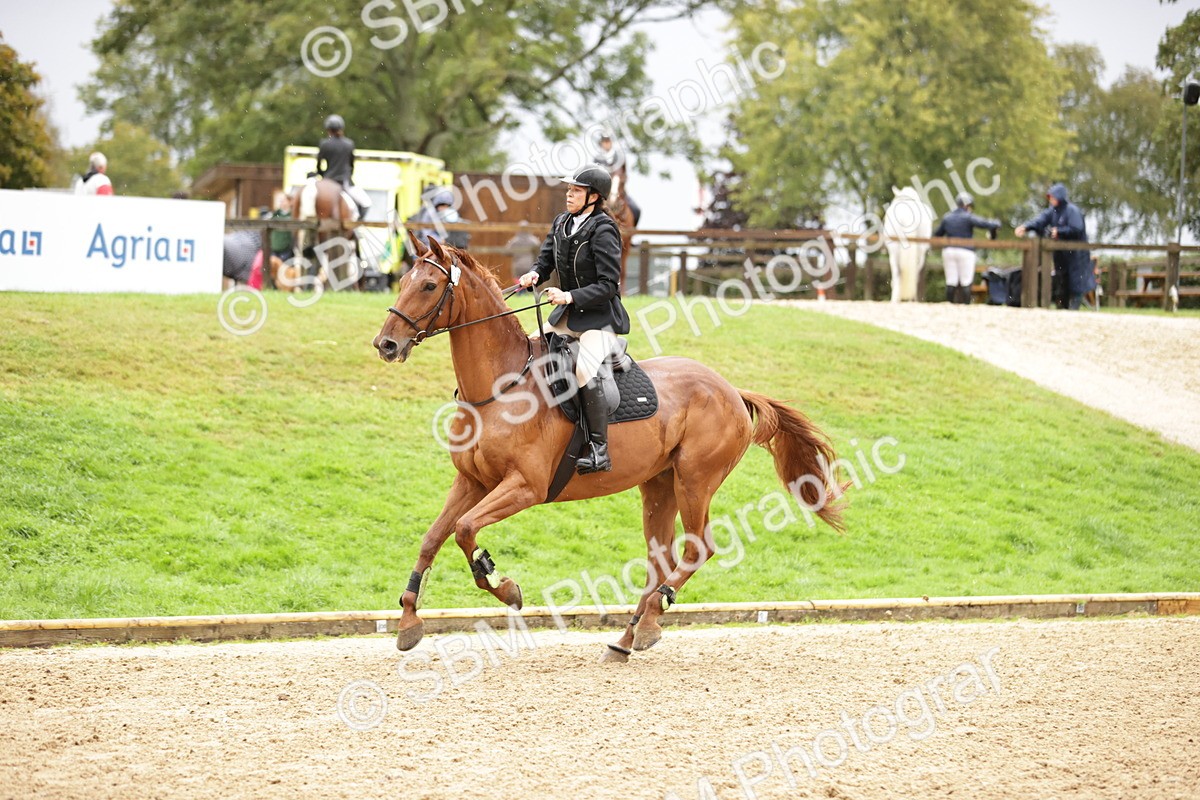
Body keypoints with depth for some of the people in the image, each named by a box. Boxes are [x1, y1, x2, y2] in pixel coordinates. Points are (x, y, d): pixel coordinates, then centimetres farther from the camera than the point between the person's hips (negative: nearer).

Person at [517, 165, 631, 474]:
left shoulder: (603, 231, -17)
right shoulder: (561, 223, 6)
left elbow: (608, 286, -20)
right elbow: (546, 260, 14)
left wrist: (570, 297, -30)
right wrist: (534, 274, -10)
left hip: (600, 317, -9)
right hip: (567, 314, 9)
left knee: (585, 369, -30)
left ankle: (599, 449, -31)